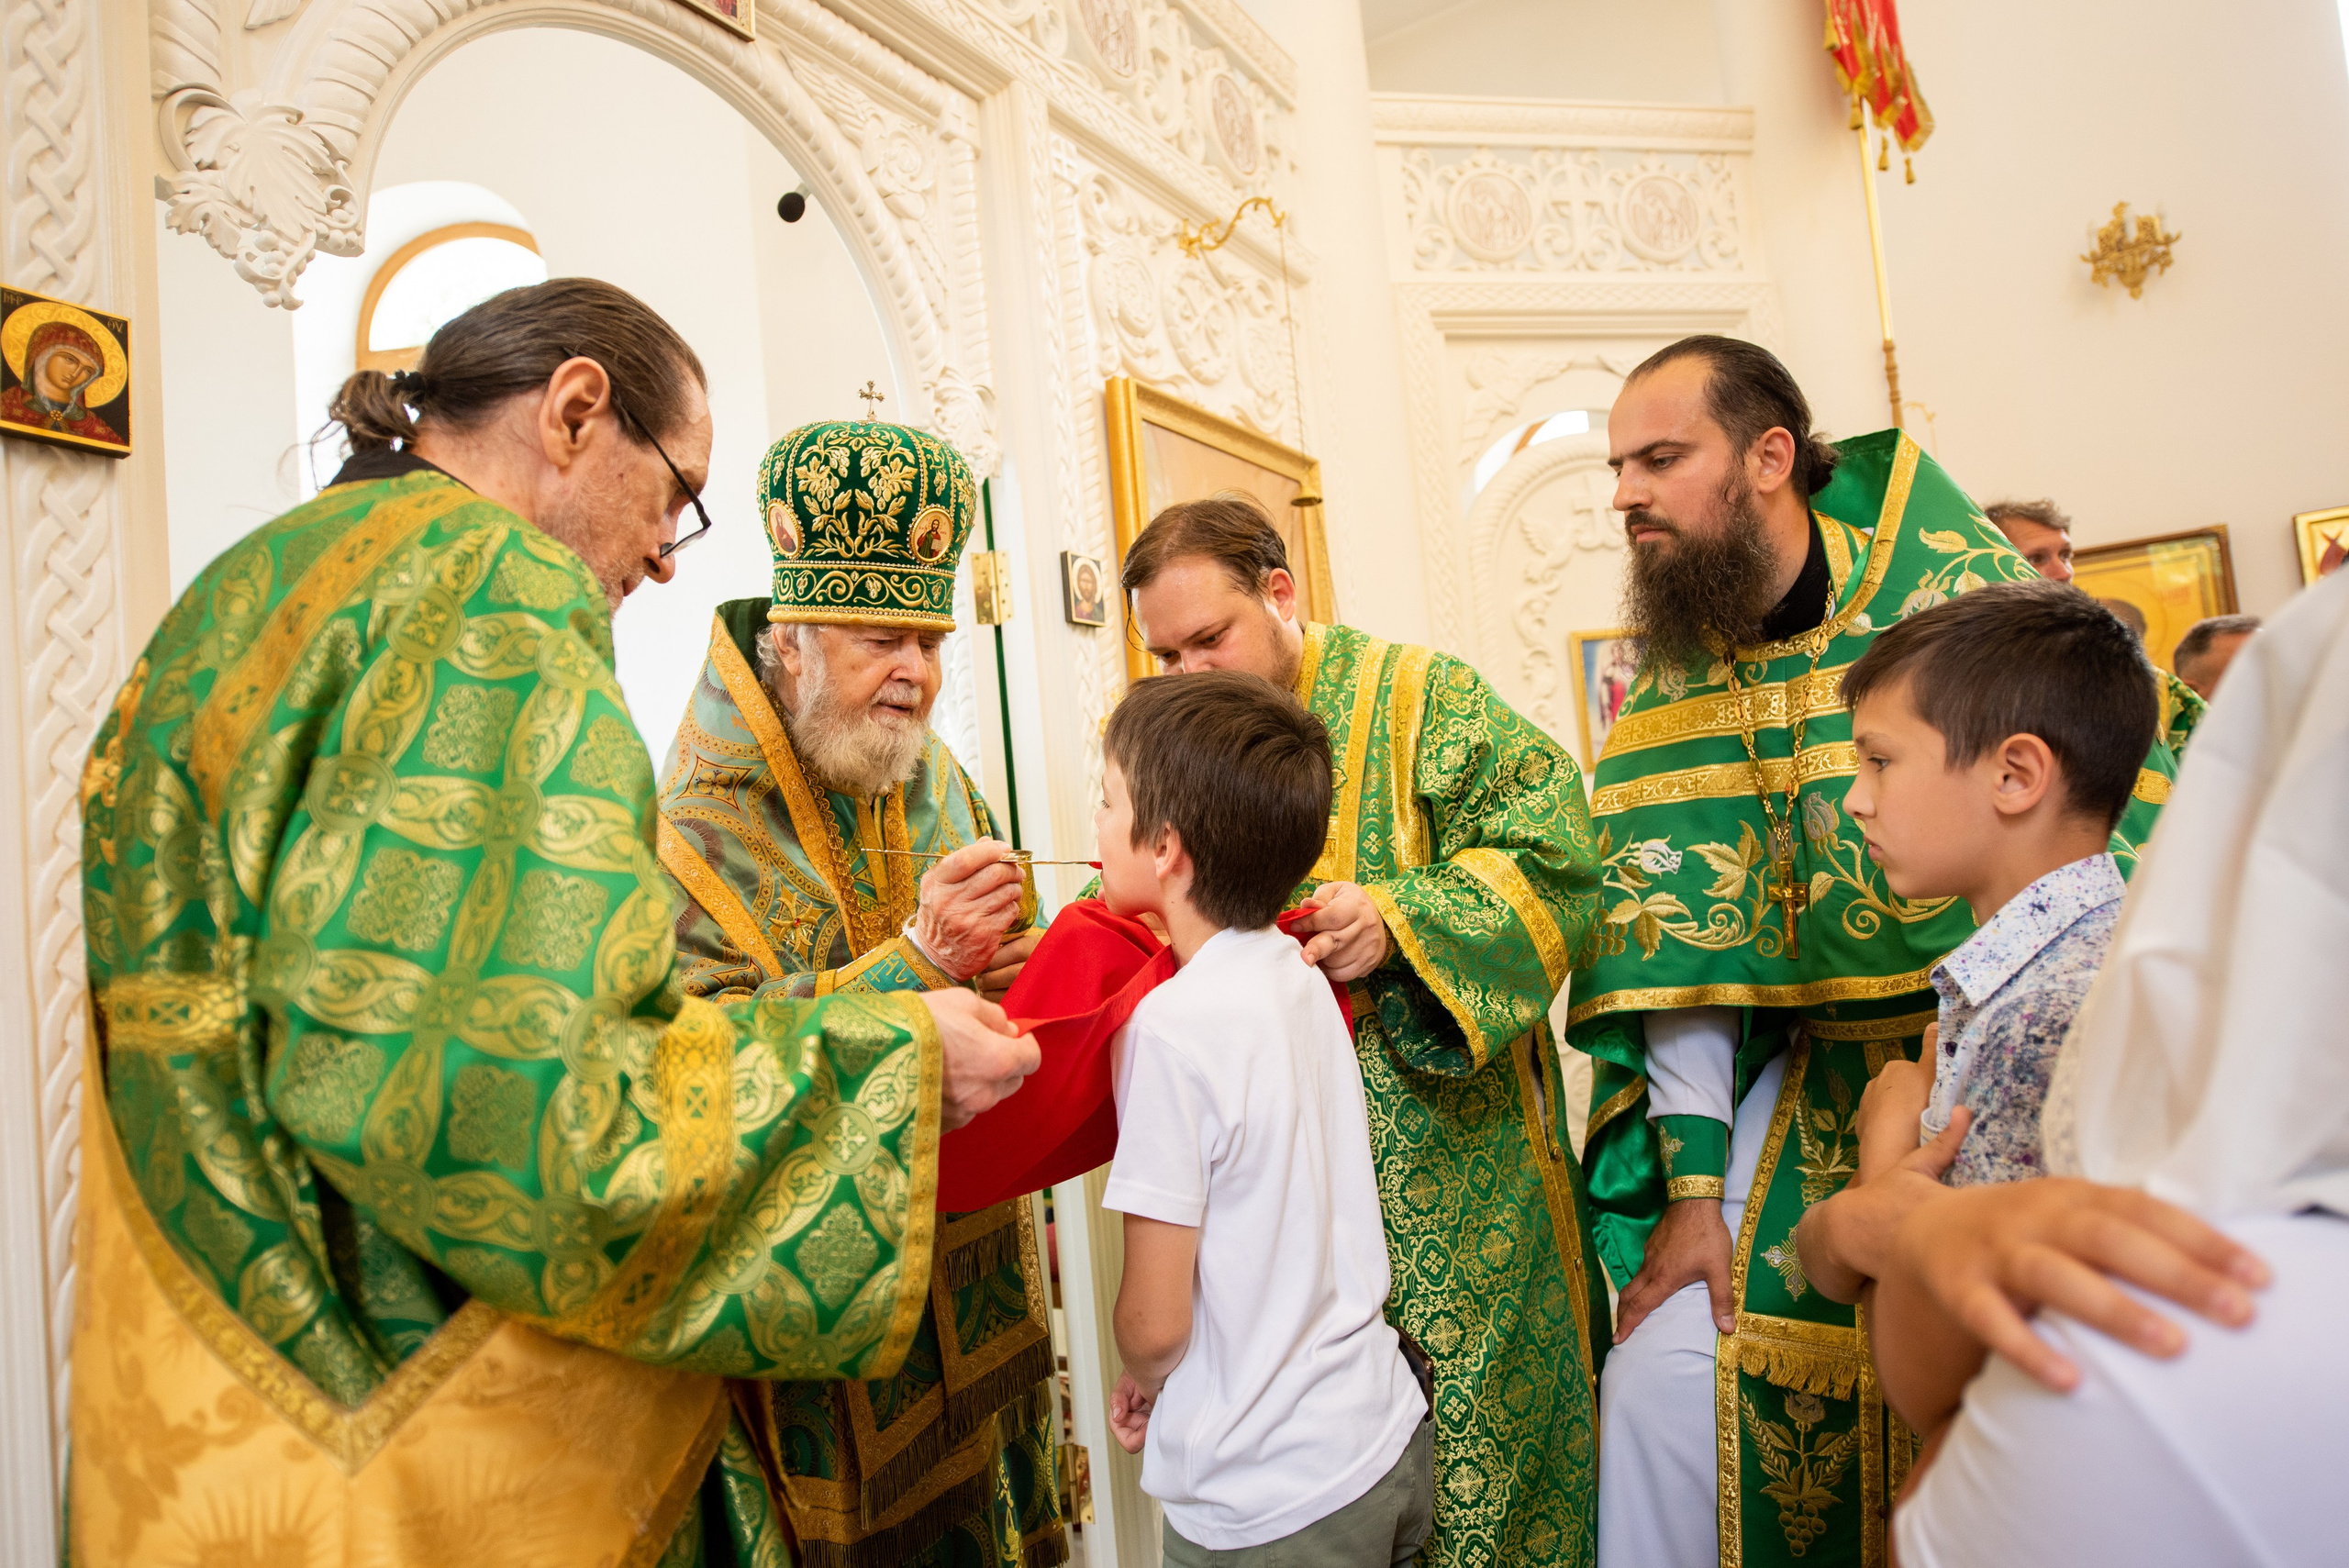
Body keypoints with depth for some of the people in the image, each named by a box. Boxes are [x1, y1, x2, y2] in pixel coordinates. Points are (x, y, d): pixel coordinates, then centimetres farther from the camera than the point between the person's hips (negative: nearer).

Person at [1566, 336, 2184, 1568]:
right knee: (1665, 1374, -7)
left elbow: (2123, 845, -12)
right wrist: (1693, 1186, -8)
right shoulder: (1673, 678, 0)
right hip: (1811, 1088, 3)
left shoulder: (1964, 592, -10)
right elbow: (1674, 938, -4)